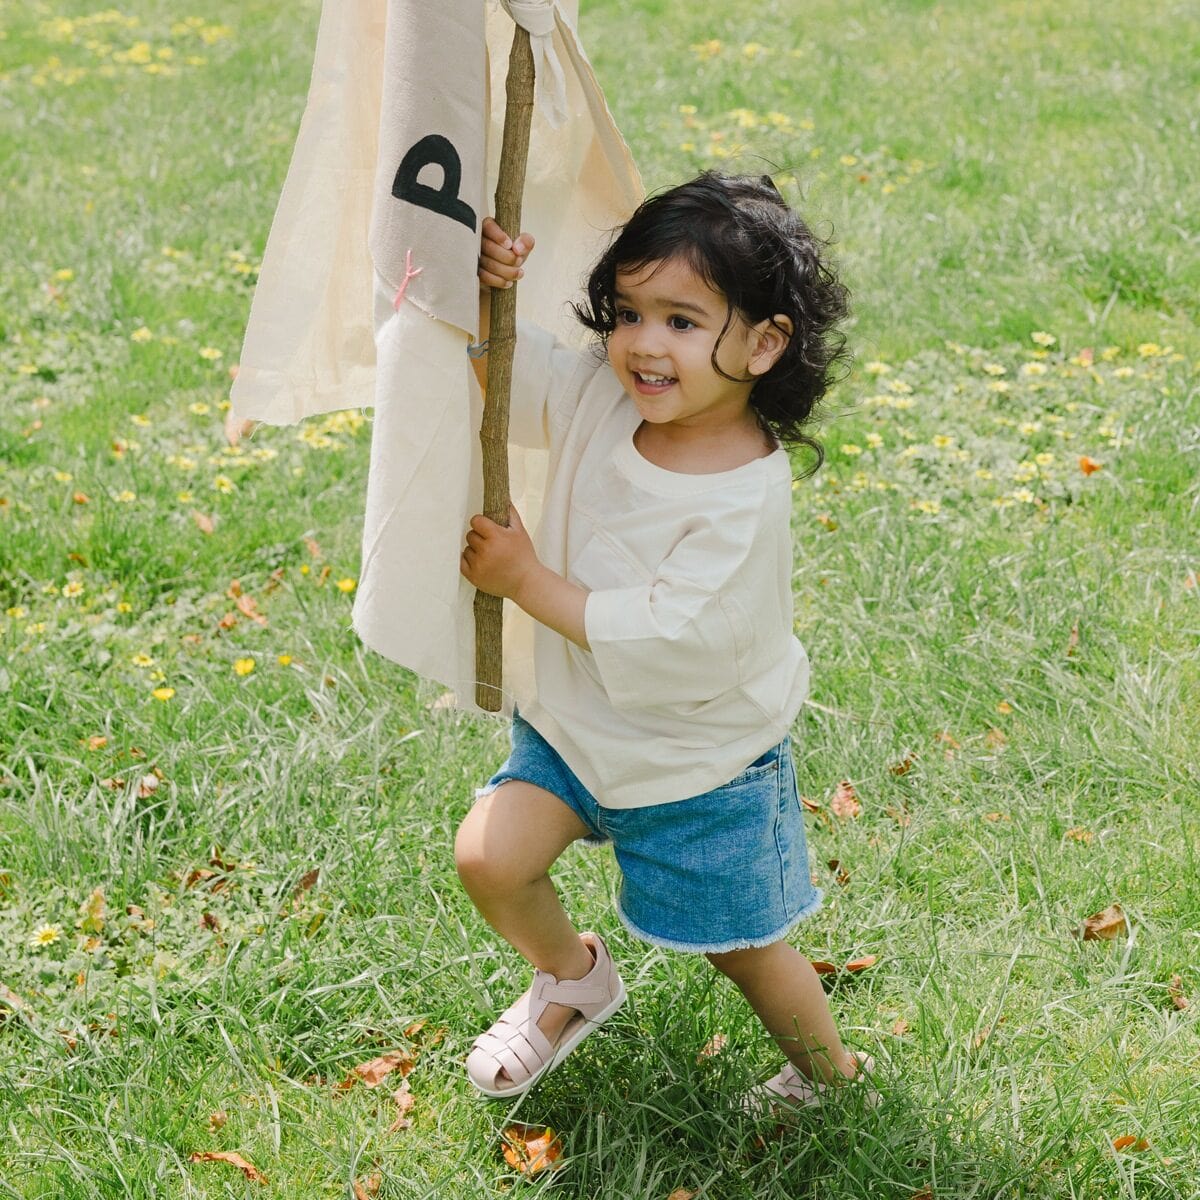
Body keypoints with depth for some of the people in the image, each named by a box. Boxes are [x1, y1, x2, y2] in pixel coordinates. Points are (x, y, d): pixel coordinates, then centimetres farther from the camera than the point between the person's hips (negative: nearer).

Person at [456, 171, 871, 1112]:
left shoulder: (745, 501, -31)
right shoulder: (602, 399, -12)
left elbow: (667, 647, -33)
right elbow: (490, 368, -4)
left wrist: (529, 581, -29)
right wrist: (485, 294, -27)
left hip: (700, 762, -6)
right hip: (577, 725, 6)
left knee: (744, 951, 11)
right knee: (489, 859, -8)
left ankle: (832, 1076, 42)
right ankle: (573, 978, 25)